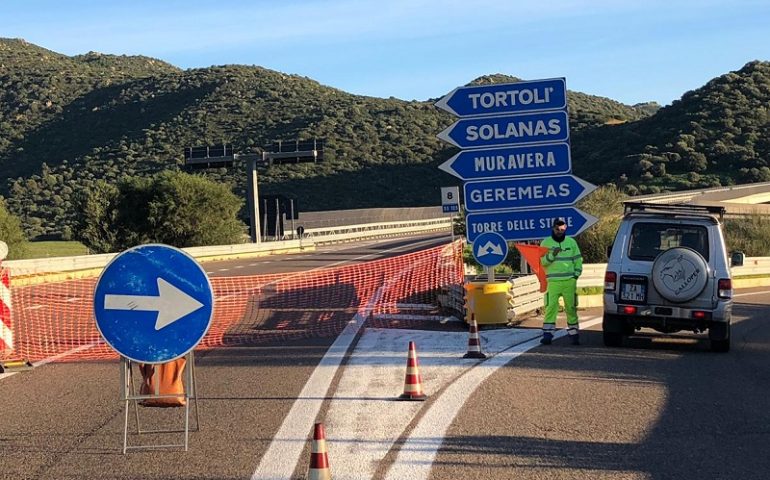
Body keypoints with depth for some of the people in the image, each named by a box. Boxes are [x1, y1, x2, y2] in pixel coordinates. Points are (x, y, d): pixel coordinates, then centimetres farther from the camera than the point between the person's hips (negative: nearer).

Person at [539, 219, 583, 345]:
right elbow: (542, 261, -1)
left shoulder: (571, 242, 10)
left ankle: (573, 333, 10)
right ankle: (547, 334, -9)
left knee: (571, 308, 4)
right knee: (551, 307, -8)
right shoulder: (546, 243, 5)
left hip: (569, 281, 2)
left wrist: (576, 274, 3)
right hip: (553, 281, -1)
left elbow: (578, 260, 13)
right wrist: (552, 255, -18)